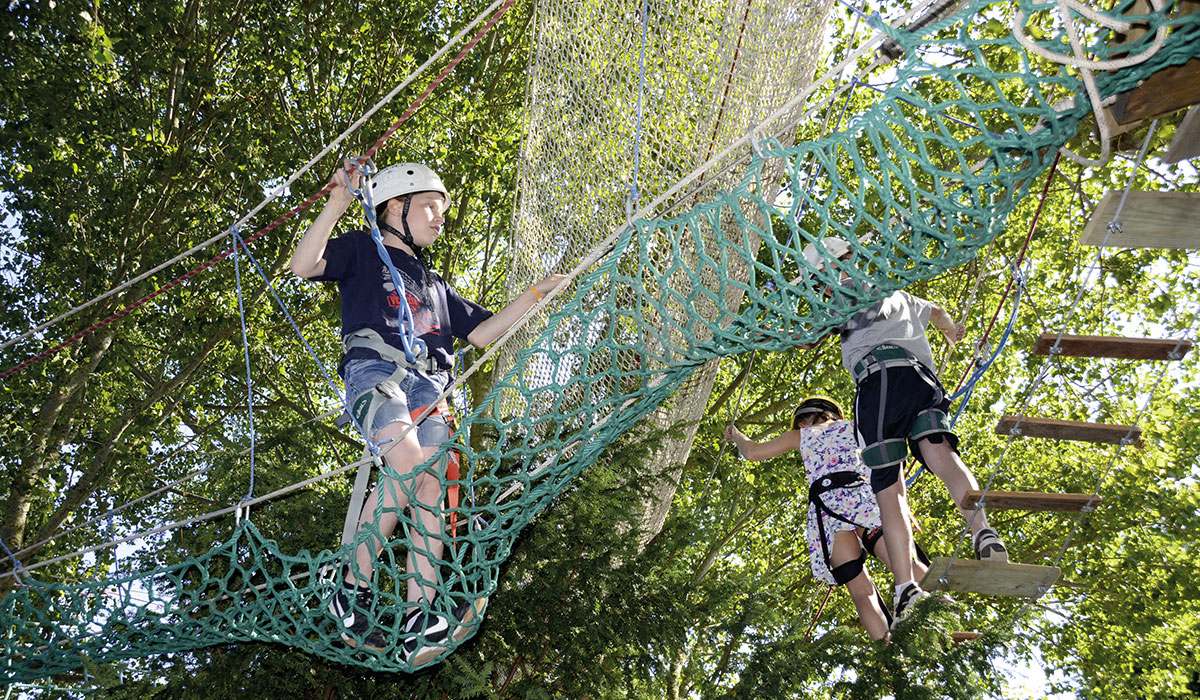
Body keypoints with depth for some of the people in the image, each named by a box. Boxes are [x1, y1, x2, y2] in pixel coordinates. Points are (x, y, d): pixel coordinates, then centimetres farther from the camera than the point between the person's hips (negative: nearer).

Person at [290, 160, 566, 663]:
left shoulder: (435, 286, 36)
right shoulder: (363, 250, 18)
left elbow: (482, 333, 31)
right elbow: (303, 264, 0)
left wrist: (535, 295, 27)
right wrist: (338, 204, -8)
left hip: (428, 390, 6)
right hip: (375, 371, -6)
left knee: (431, 489, -13)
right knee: (408, 462, -32)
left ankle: (419, 627, -18)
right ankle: (354, 589, -24)